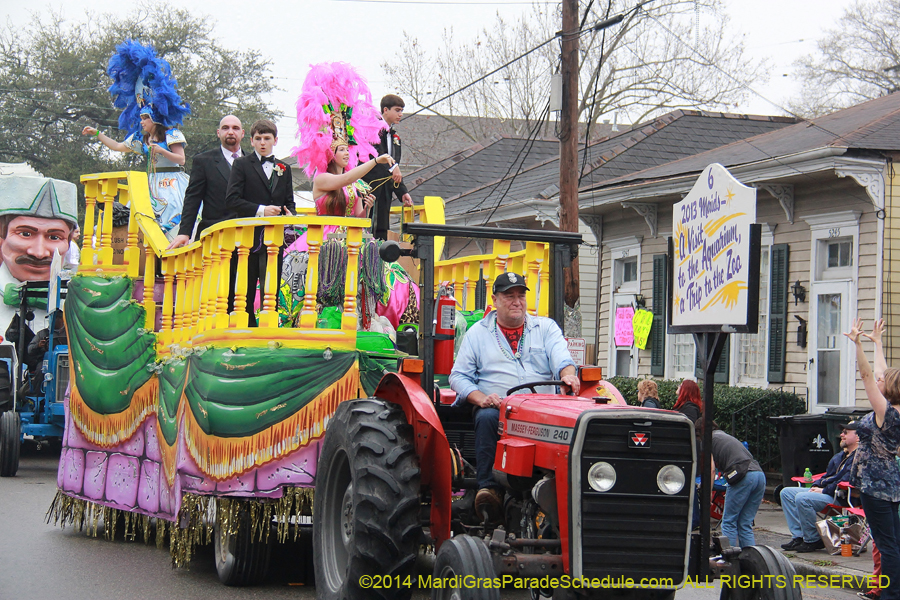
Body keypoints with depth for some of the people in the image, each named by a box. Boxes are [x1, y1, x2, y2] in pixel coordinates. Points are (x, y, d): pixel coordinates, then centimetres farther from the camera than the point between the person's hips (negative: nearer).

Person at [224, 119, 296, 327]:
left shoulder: (283, 169, 17)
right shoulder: (242, 165, 4)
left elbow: (289, 201, 19)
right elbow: (231, 201, -7)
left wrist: (290, 213, -5)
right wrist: (261, 210, -15)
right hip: (249, 238, -3)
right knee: (246, 291, 0)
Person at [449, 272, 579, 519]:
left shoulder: (546, 327, 17)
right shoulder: (477, 333, 17)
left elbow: (562, 359, 0)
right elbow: (458, 376, 11)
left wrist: (568, 375, -26)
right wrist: (481, 398, -10)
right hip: (496, 406, 0)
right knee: (487, 418, -36)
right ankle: (489, 488, -38)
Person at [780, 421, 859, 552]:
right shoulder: (840, 455, 23)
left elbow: (845, 481, -22)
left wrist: (824, 490, -18)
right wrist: (816, 486, 8)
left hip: (838, 497, -11)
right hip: (823, 490, 11)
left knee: (802, 498, -31)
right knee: (786, 493, 6)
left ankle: (813, 540, -17)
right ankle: (799, 536, -2)